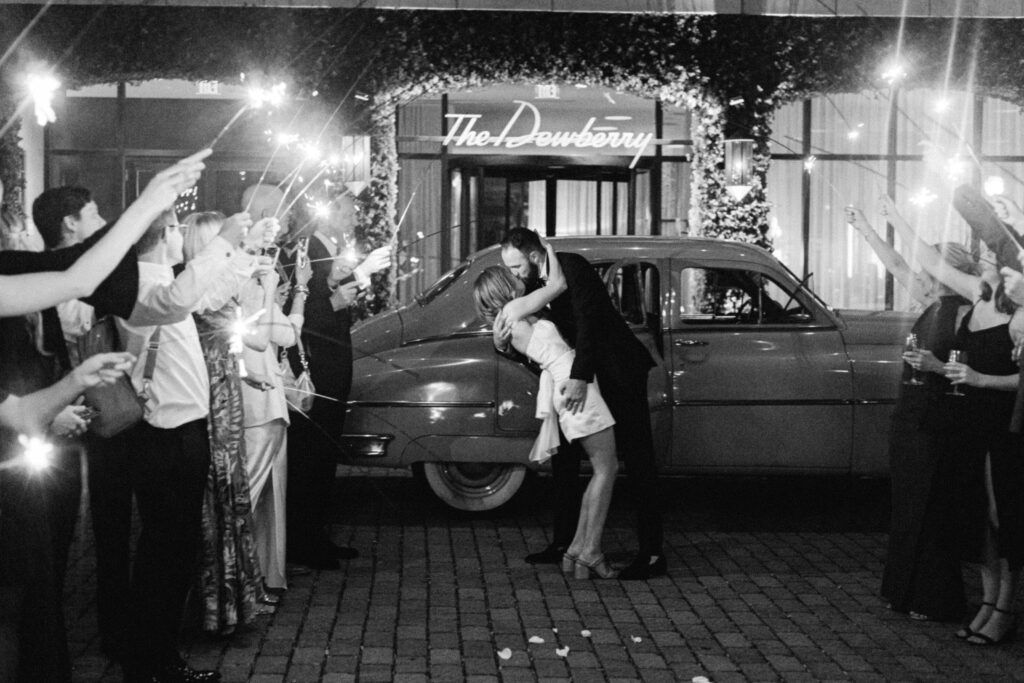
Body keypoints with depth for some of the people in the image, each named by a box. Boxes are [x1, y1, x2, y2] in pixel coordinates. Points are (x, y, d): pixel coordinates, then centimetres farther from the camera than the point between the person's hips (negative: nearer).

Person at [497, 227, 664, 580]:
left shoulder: (572, 267, -20)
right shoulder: (532, 286, 4)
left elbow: (588, 321, -29)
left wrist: (580, 377, -37)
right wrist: (501, 342, -14)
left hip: (618, 373, -9)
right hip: (580, 376, 9)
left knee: (637, 461, -6)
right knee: (563, 457, 11)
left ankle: (652, 553, -5)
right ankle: (564, 541, 20)